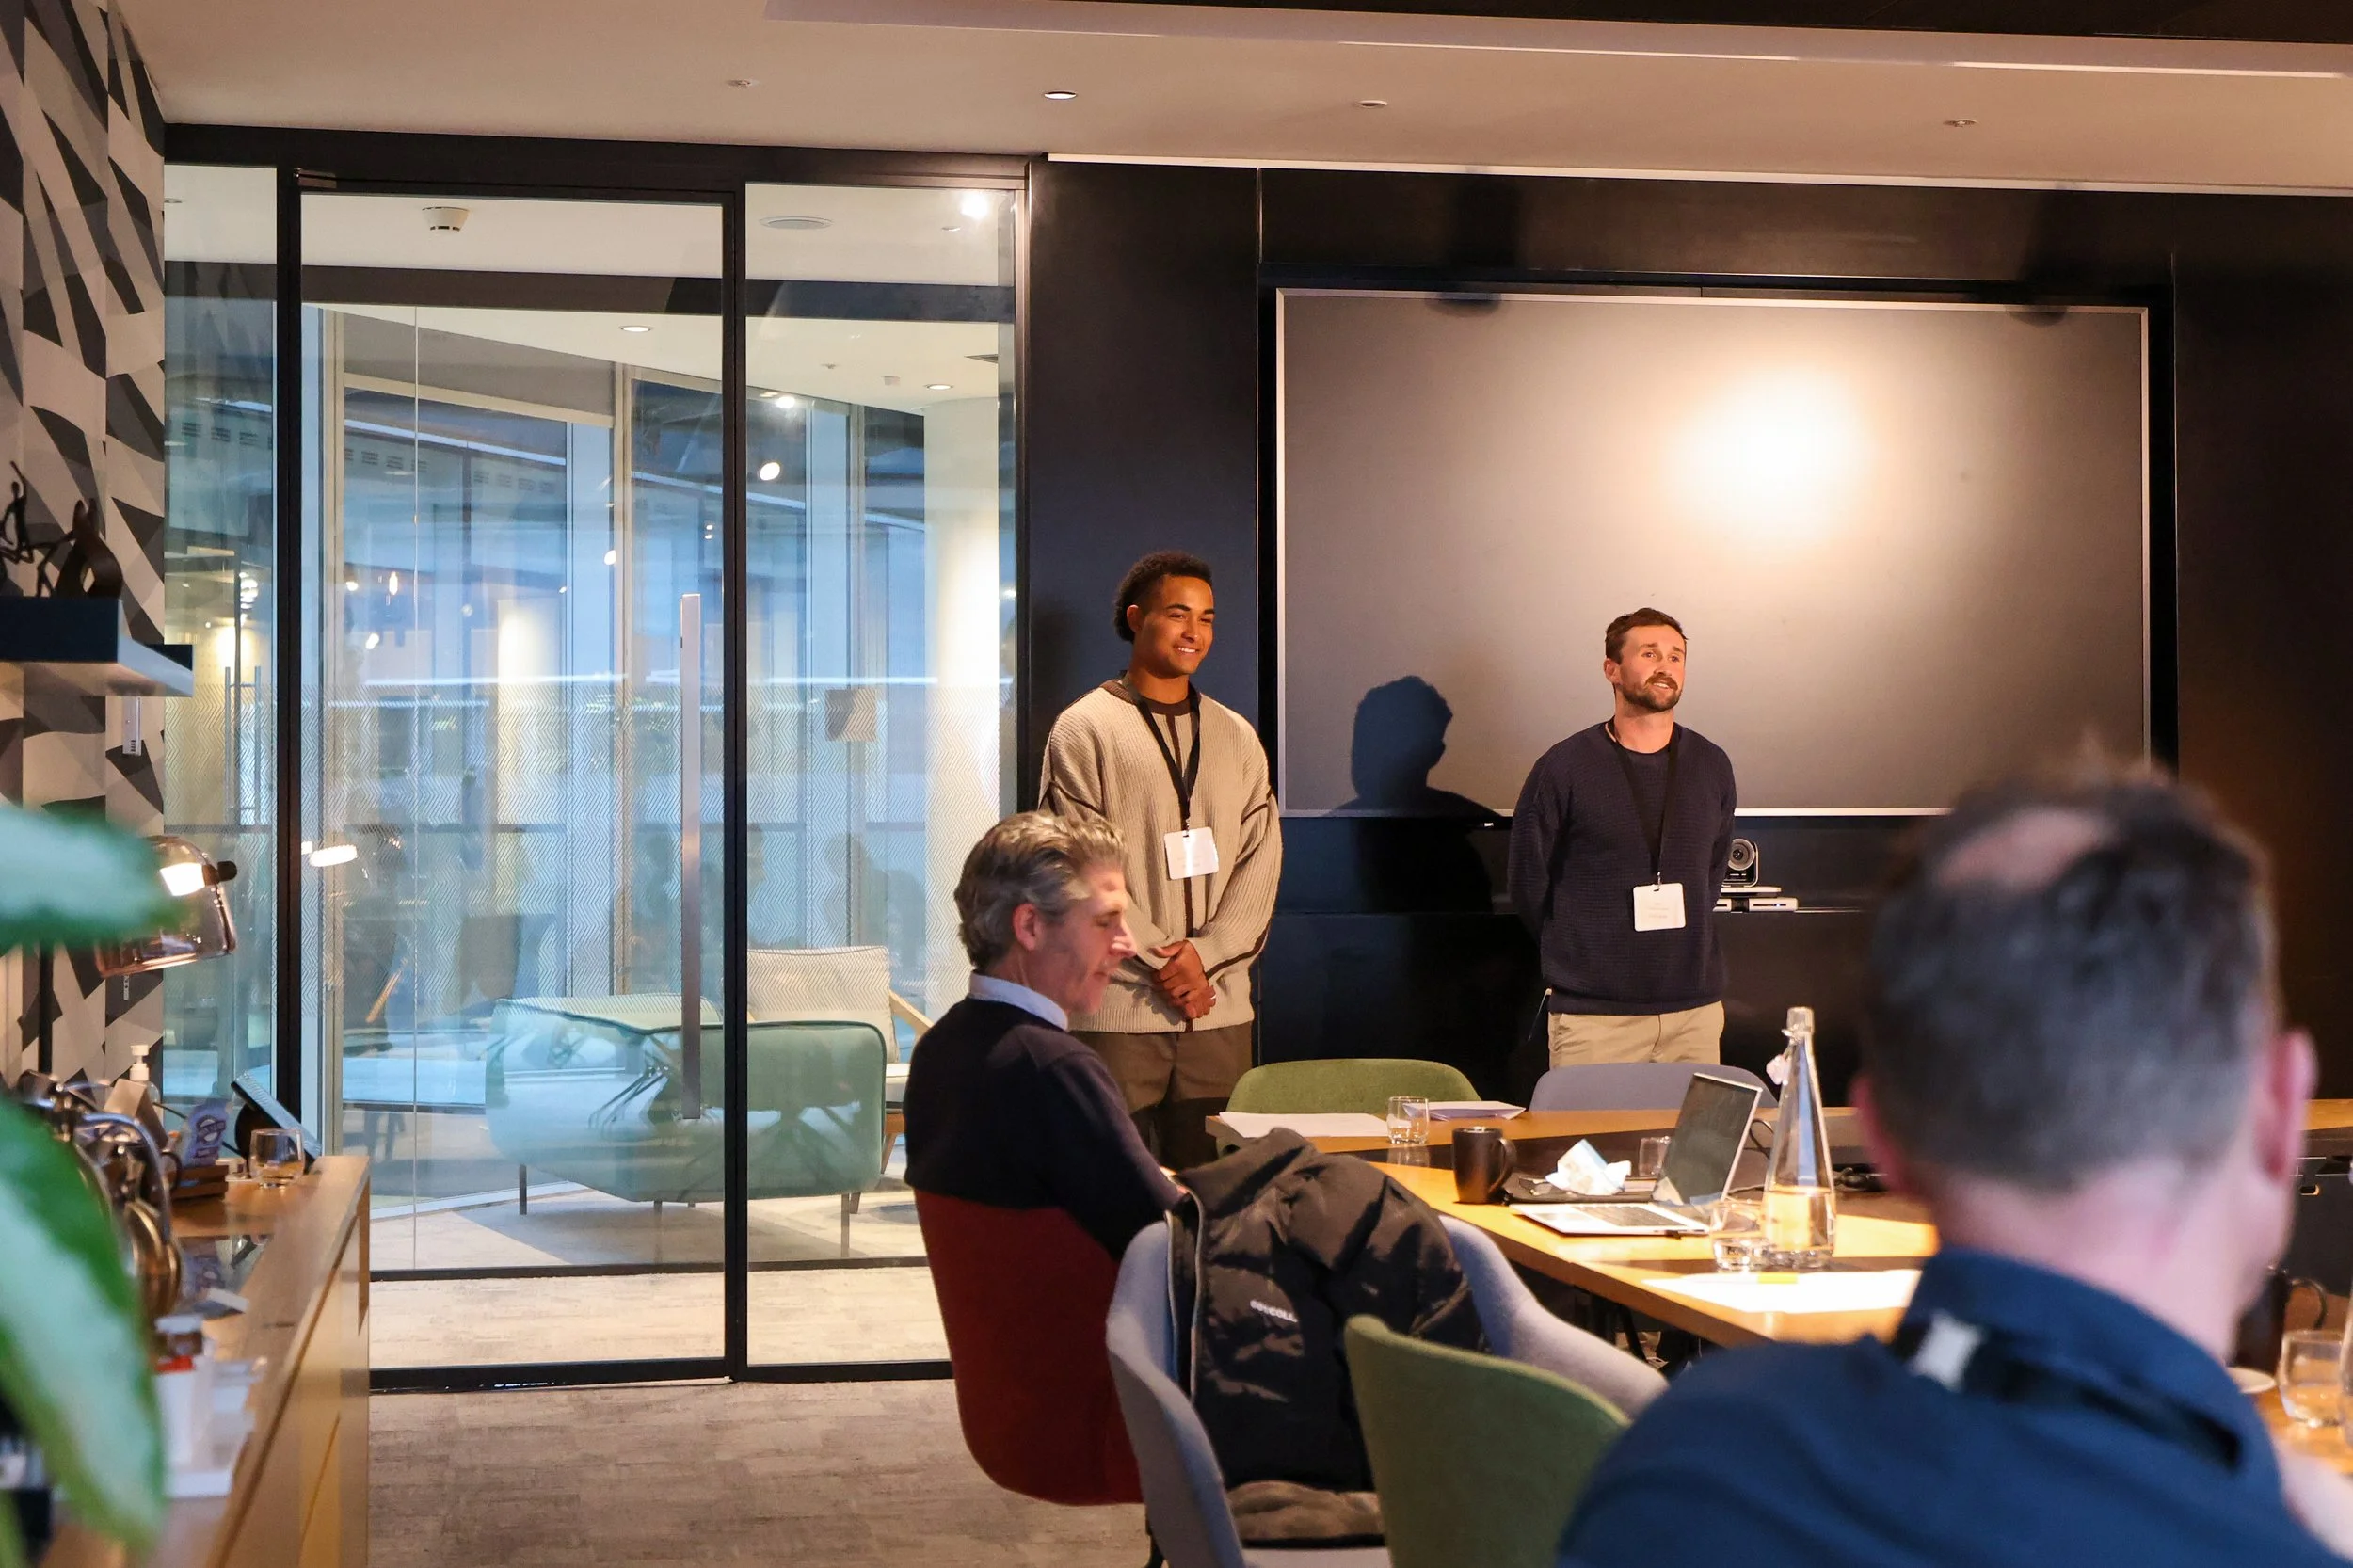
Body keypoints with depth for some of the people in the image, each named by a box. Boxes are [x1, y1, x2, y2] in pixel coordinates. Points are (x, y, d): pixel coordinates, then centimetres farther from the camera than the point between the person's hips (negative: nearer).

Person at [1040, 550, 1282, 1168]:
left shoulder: (1236, 737, 16)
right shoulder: (1084, 730, 2)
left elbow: (1261, 861, 8)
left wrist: (1204, 954, -7)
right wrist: (1162, 961, -11)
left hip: (1220, 1008, 4)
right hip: (1118, 1009, -4)